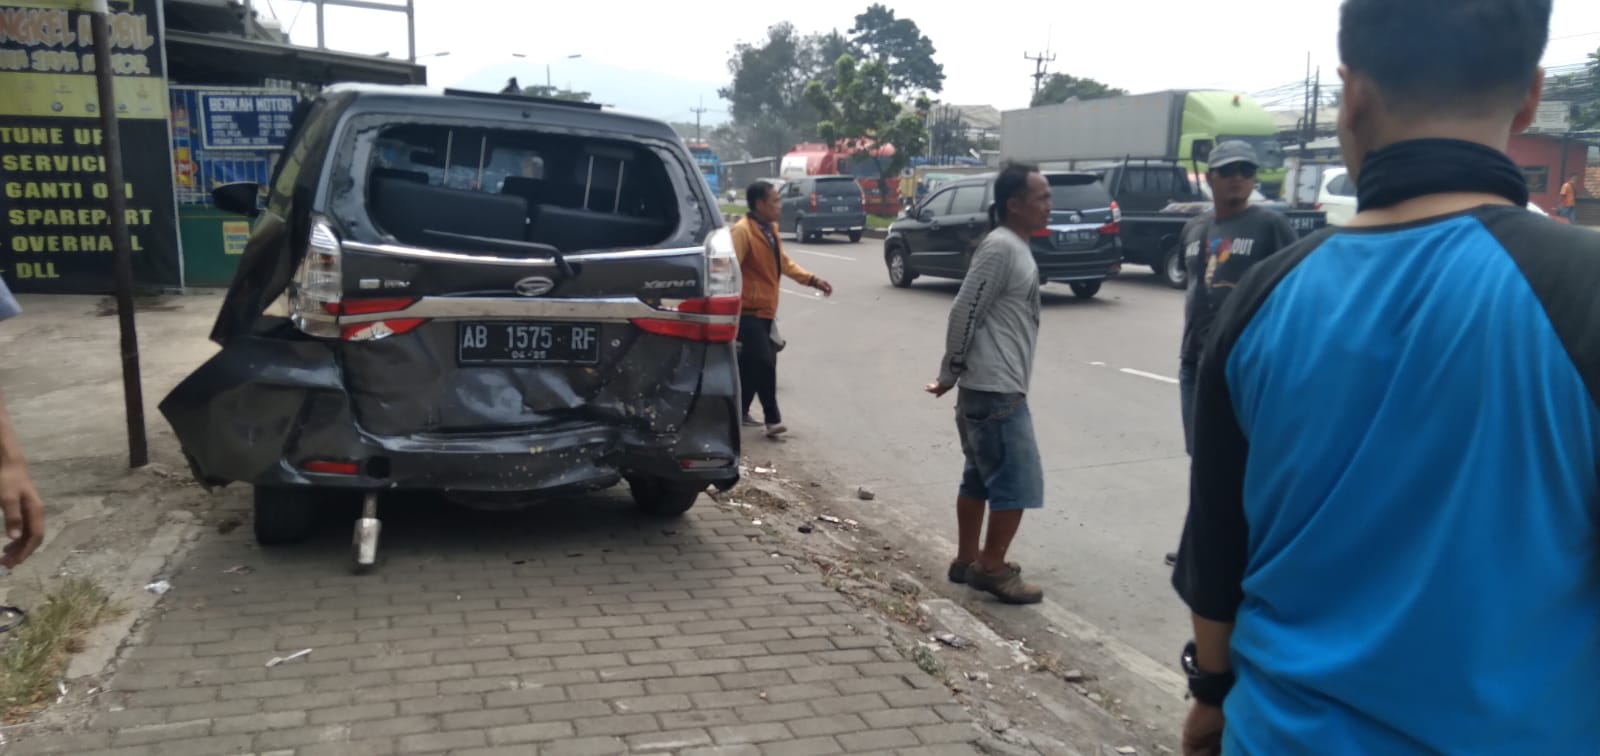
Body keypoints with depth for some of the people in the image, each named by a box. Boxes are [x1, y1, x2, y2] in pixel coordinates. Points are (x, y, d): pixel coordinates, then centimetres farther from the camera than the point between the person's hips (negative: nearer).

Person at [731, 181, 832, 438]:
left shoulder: (770, 229, 12)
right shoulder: (742, 231, -17)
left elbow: (784, 262, 21)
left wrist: (812, 280, 13)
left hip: (765, 310, 9)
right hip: (749, 311, -9)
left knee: (752, 365, 13)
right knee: (764, 363, -9)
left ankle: (740, 412, 25)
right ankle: (772, 419, -1)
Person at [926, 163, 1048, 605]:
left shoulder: (1016, 248, 14)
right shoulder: (1000, 247, -17)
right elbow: (965, 313, -19)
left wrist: (954, 375, 18)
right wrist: (949, 374, -11)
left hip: (995, 387, 10)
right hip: (996, 390, -10)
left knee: (981, 478, 15)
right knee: (1017, 482, -3)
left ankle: (968, 561, 25)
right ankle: (992, 569, 7)